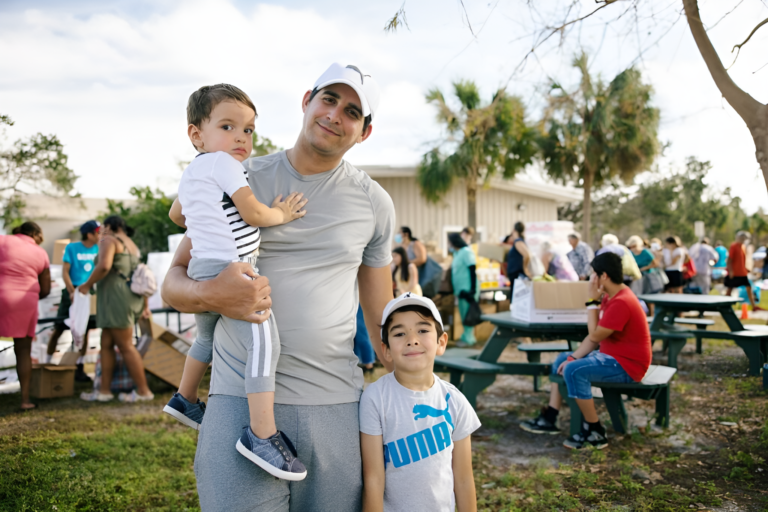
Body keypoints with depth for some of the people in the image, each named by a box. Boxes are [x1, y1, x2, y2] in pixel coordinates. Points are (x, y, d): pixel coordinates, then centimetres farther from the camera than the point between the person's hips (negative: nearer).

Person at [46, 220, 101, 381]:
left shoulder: (97, 249, 5)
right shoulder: (71, 248, -5)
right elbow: (65, 272, -8)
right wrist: (72, 292, -19)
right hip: (72, 291, -3)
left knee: (84, 330, 3)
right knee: (58, 329, -1)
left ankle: (79, 368, 11)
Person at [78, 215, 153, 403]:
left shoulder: (109, 240, -4)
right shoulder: (132, 245, 22)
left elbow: (104, 266, -22)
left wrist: (88, 284, -8)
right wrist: (145, 305, 21)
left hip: (116, 296, -9)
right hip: (131, 297, 9)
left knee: (126, 346, -4)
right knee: (106, 344, 11)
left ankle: (143, 391, 0)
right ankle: (104, 390, 13)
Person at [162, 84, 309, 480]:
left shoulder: (190, 172, 22)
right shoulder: (224, 164, -7)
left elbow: (176, 214, 36)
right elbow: (253, 213, -13)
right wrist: (281, 214, 4)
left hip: (203, 267, 11)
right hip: (229, 267, -11)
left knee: (208, 337, 33)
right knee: (264, 342, -23)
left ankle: (185, 399, 51)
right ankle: (261, 436, -28)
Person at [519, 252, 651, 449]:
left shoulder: (622, 302, -25)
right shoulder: (610, 297, 8)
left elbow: (595, 335, -23)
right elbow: (594, 336, 8)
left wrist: (592, 301, -18)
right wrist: (573, 357, -2)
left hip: (627, 365, -11)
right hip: (610, 355, 11)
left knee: (574, 371, -27)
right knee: (562, 360, 14)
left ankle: (595, 433, -13)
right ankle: (549, 419, 13)